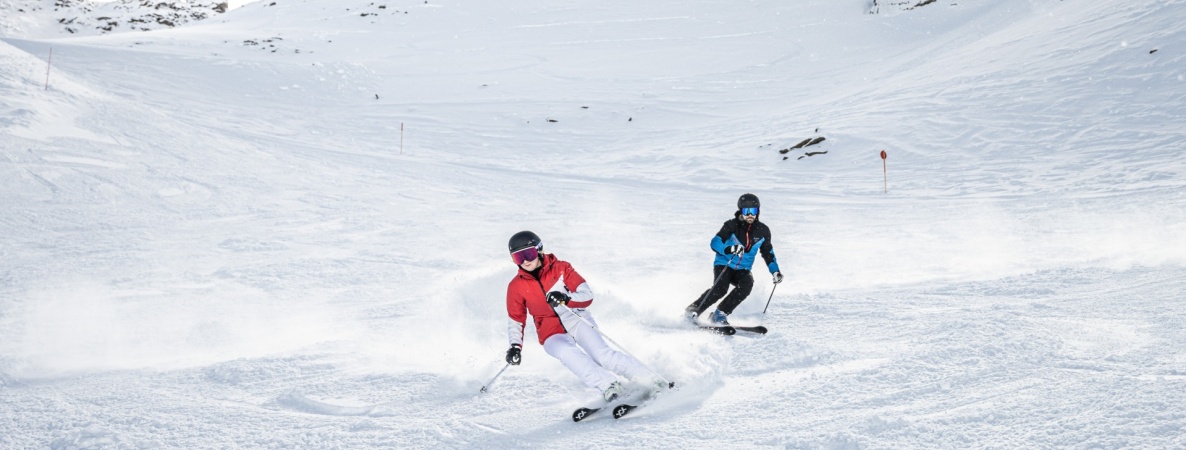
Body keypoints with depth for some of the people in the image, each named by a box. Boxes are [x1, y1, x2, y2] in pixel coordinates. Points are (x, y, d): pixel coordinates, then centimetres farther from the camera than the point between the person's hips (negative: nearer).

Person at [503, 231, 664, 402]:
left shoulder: (560, 268, -4)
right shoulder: (516, 286, 0)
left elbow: (587, 295, -8)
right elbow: (516, 320, 12)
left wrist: (565, 299, -27)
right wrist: (515, 346, -4)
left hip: (577, 320, -1)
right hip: (552, 334, 1)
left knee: (603, 355, -25)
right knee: (566, 352, -34)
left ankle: (653, 381, -22)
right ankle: (608, 386, -40)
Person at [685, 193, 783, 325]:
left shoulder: (762, 231, 0)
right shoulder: (731, 225, -13)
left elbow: (768, 253, 15)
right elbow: (714, 243, -21)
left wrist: (775, 271, 5)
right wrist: (729, 249, -40)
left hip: (742, 270, 4)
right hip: (724, 265, -4)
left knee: (746, 284, -28)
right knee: (720, 288, -30)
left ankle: (720, 314, -22)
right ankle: (692, 311, -18)